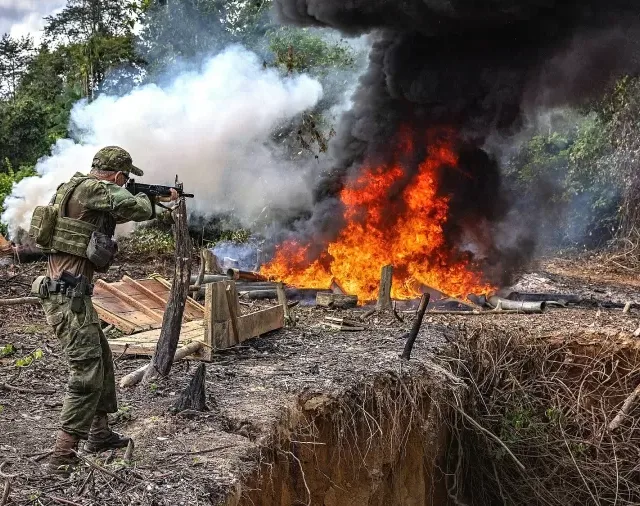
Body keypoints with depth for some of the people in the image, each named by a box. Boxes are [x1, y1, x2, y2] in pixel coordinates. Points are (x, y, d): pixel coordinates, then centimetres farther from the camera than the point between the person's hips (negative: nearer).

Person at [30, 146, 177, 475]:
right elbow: (138, 209, -18)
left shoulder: (77, 188, 15)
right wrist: (154, 198, 6)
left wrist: (159, 198, 27)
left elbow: (112, 215, 29)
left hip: (70, 293, 11)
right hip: (68, 295, -11)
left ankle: (99, 433, 34)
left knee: (102, 361, 21)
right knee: (87, 375, -9)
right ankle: (62, 458, -6)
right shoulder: (94, 188, -14)